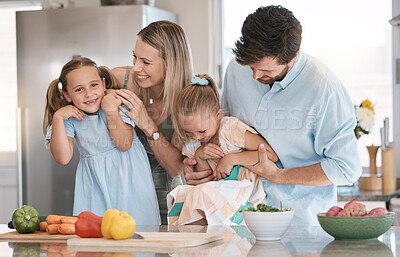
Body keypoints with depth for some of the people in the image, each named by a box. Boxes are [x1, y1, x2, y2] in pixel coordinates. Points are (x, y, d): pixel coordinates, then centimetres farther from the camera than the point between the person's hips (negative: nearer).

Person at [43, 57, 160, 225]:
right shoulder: (70, 118, -5)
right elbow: (63, 158, -15)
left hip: (127, 177, -1)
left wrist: (112, 112, -27)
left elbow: (124, 145, -14)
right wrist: (57, 118, -20)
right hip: (95, 184, 1)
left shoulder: (116, 101, -9)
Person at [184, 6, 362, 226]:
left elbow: (347, 168, -11)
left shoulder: (324, 89, -15)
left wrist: (278, 176, -11)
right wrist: (196, 161, 4)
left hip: (302, 218, -5)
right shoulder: (236, 69, 4)